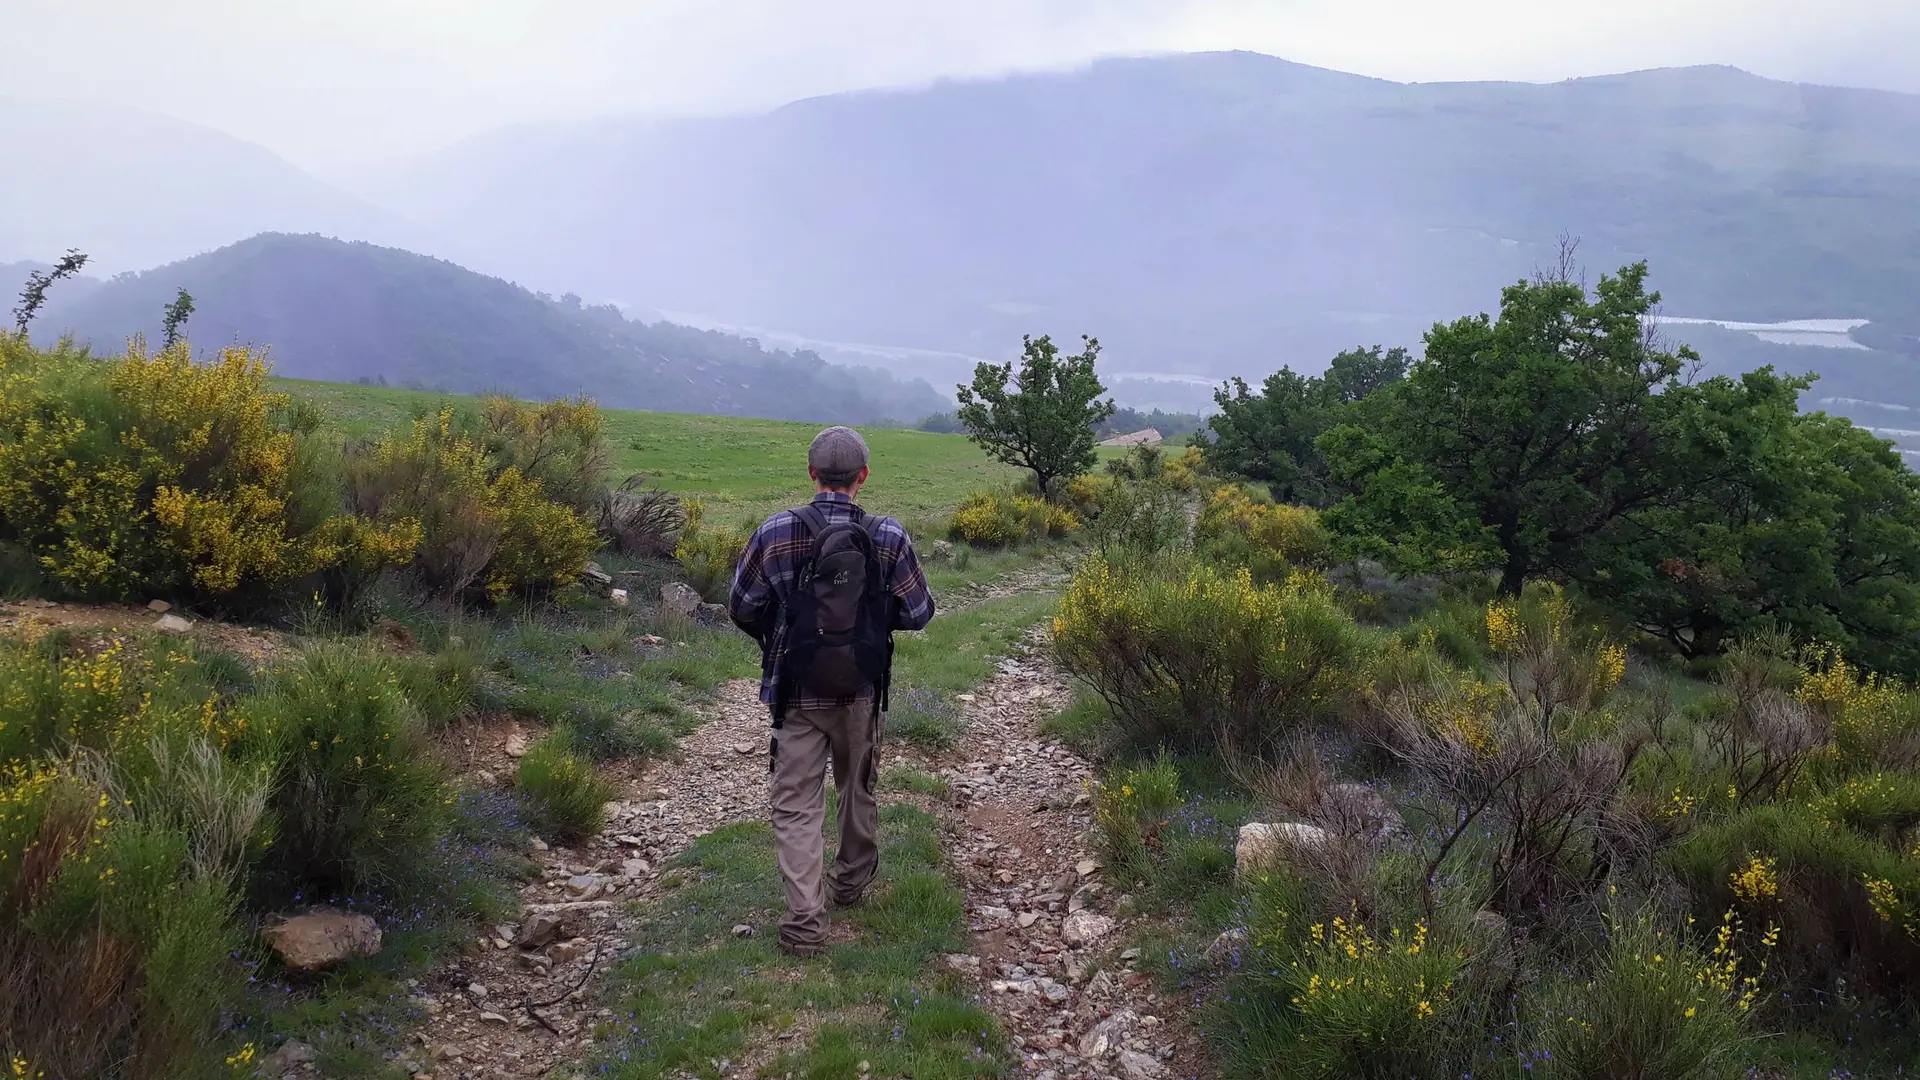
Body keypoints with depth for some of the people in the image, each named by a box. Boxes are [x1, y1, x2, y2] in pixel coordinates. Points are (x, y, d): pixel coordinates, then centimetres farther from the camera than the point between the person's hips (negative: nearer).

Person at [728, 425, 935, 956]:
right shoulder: (888, 537, -9)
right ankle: (851, 882, 42)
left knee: (796, 804, 4)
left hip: (797, 693, -2)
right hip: (862, 692, 2)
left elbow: (742, 608, -2)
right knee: (859, 789, 23)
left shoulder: (776, 533, -11)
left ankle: (805, 920, -6)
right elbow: (918, 613, -2)